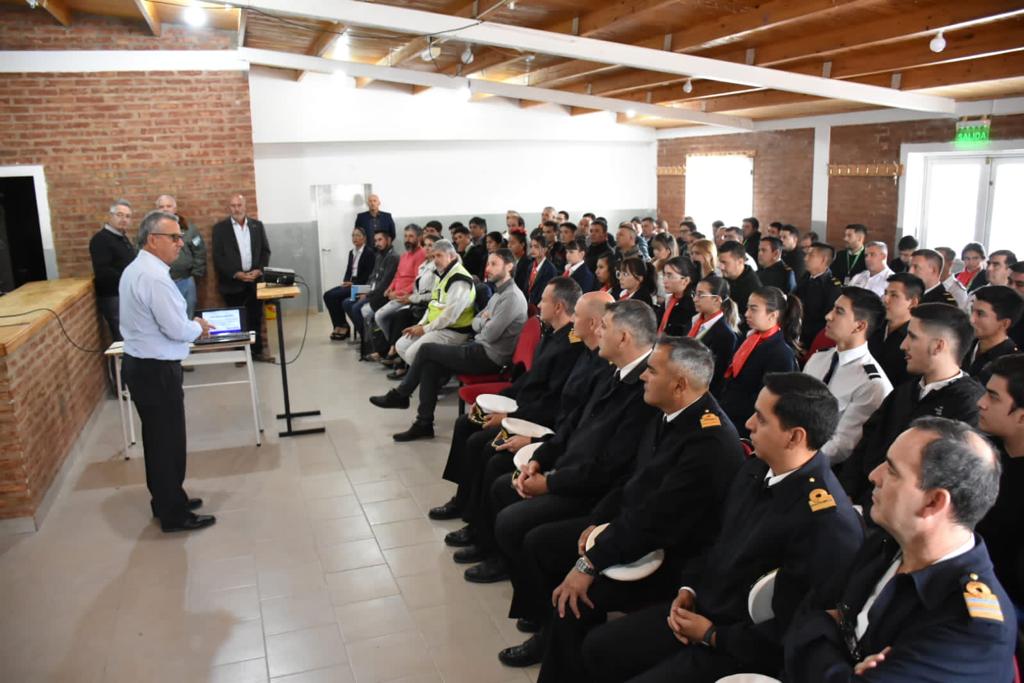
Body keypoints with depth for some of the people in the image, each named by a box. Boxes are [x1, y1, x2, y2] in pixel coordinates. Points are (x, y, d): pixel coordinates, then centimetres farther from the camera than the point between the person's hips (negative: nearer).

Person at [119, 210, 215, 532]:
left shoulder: (135, 269, 10)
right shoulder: (155, 277, -23)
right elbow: (176, 329, -24)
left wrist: (189, 324, 7)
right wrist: (199, 328, -5)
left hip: (141, 364, 10)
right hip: (157, 370, -10)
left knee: (156, 437, 20)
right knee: (168, 440, 1)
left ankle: (166, 500, 34)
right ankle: (174, 515, 13)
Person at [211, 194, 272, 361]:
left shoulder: (257, 225, 10)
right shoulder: (220, 228, 0)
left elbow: (265, 250, 8)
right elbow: (218, 257, -5)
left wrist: (259, 270, -8)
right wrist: (236, 274, -14)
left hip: (254, 279, 3)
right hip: (232, 282, -2)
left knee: (256, 317, 7)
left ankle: (257, 351, 16)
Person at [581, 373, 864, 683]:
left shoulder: (828, 520, -28)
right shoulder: (756, 469, 0)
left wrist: (712, 635, -15)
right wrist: (688, 589, 1)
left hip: (743, 651, -8)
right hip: (701, 608, 8)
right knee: (596, 647, 7)